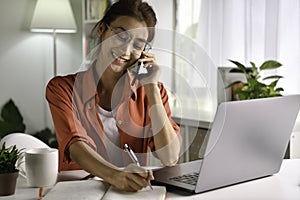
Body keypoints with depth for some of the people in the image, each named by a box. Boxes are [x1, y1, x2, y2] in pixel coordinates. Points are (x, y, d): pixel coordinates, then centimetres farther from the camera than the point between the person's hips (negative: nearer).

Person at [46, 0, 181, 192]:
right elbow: (75, 146, -16)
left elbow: (170, 158, -7)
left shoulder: (151, 91, 5)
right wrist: (114, 175, -34)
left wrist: (151, 87, -8)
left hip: (133, 191, 2)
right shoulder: (62, 88, 0)